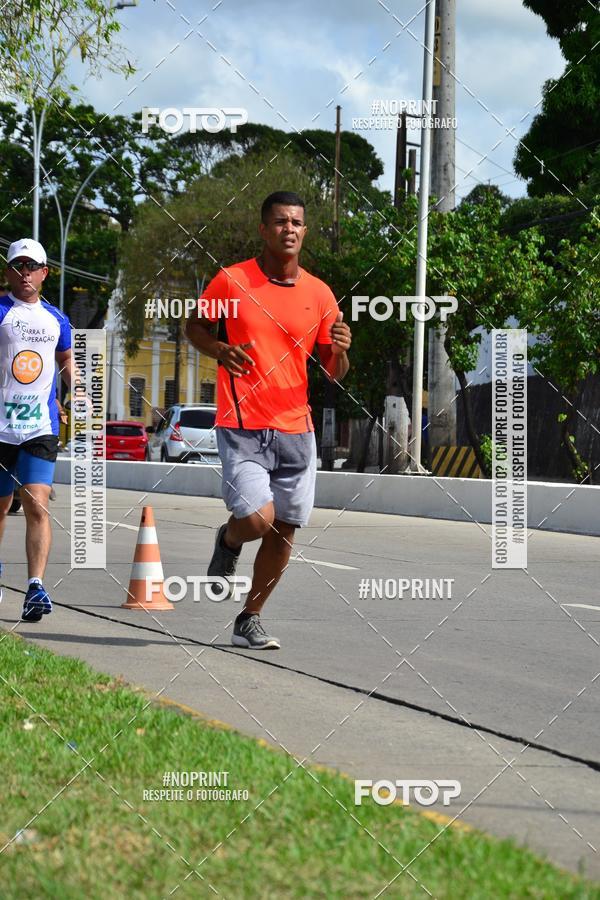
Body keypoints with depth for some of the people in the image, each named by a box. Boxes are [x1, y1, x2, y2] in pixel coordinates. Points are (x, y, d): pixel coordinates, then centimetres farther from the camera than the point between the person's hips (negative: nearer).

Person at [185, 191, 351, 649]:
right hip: (242, 428, -4)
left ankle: (250, 620, 23)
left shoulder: (319, 294, 5)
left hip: (296, 430, 4)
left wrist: (340, 350, -12)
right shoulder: (231, 281, -3)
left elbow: (335, 372, 11)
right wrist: (220, 350, -10)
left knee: (284, 533, 5)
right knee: (258, 519, -18)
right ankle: (229, 541, 19)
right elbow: (195, 326, 11)